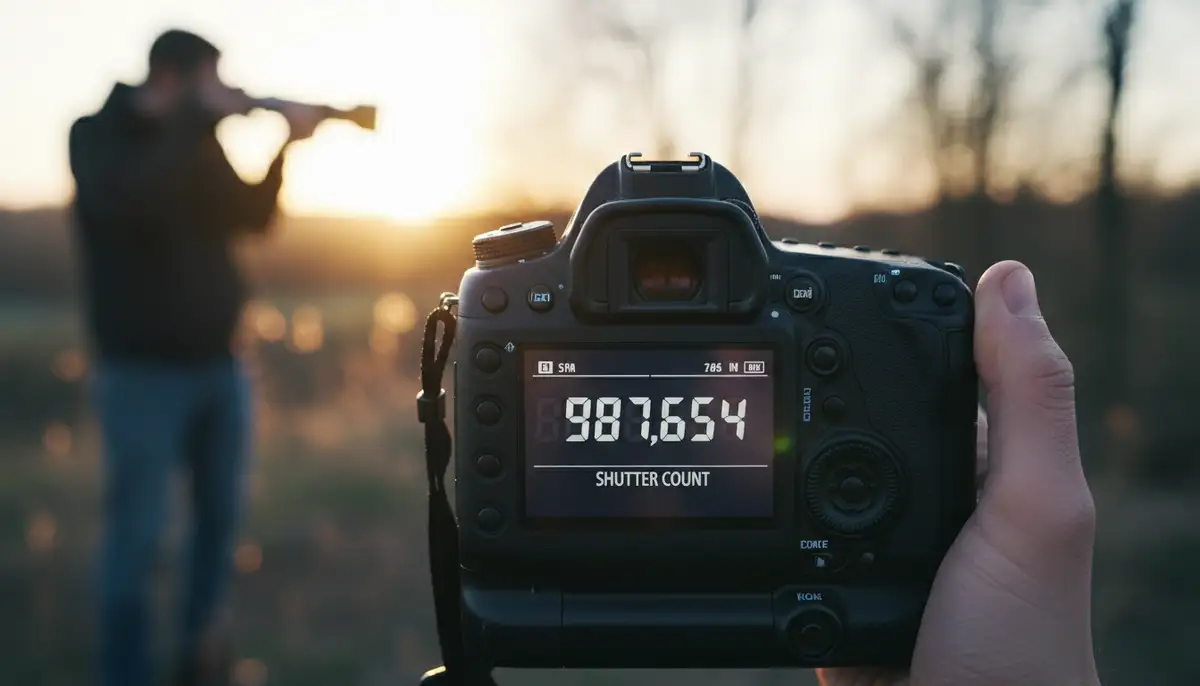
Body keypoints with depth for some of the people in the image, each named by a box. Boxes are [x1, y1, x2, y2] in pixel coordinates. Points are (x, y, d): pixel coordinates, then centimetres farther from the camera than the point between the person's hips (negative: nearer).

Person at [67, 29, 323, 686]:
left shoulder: (199, 142, 10)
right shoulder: (98, 136, -8)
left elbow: (252, 218, 7)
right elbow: (131, 202, -29)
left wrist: (285, 146, -7)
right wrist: (199, 117, -26)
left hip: (218, 364, 6)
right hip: (143, 371, -6)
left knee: (221, 513, 13)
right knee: (137, 533, -6)